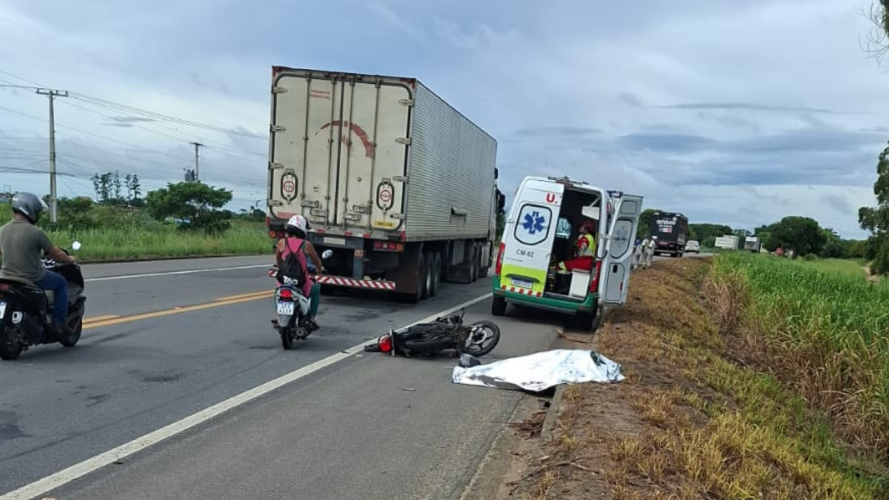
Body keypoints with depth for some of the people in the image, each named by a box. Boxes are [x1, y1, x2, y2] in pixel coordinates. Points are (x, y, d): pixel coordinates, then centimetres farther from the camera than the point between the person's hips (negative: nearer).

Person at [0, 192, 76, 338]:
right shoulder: (36, 232, -20)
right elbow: (55, 253, -9)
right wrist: (69, 259, 11)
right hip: (33, 279, -6)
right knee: (61, 283, 19)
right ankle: (59, 323, 14)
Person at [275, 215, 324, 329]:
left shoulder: (281, 242, -2)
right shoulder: (306, 244, -7)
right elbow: (317, 261, 8)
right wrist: (319, 269, 31)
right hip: (302, 284, -2)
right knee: (316, 289, 30)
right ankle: (311, 318, 23)